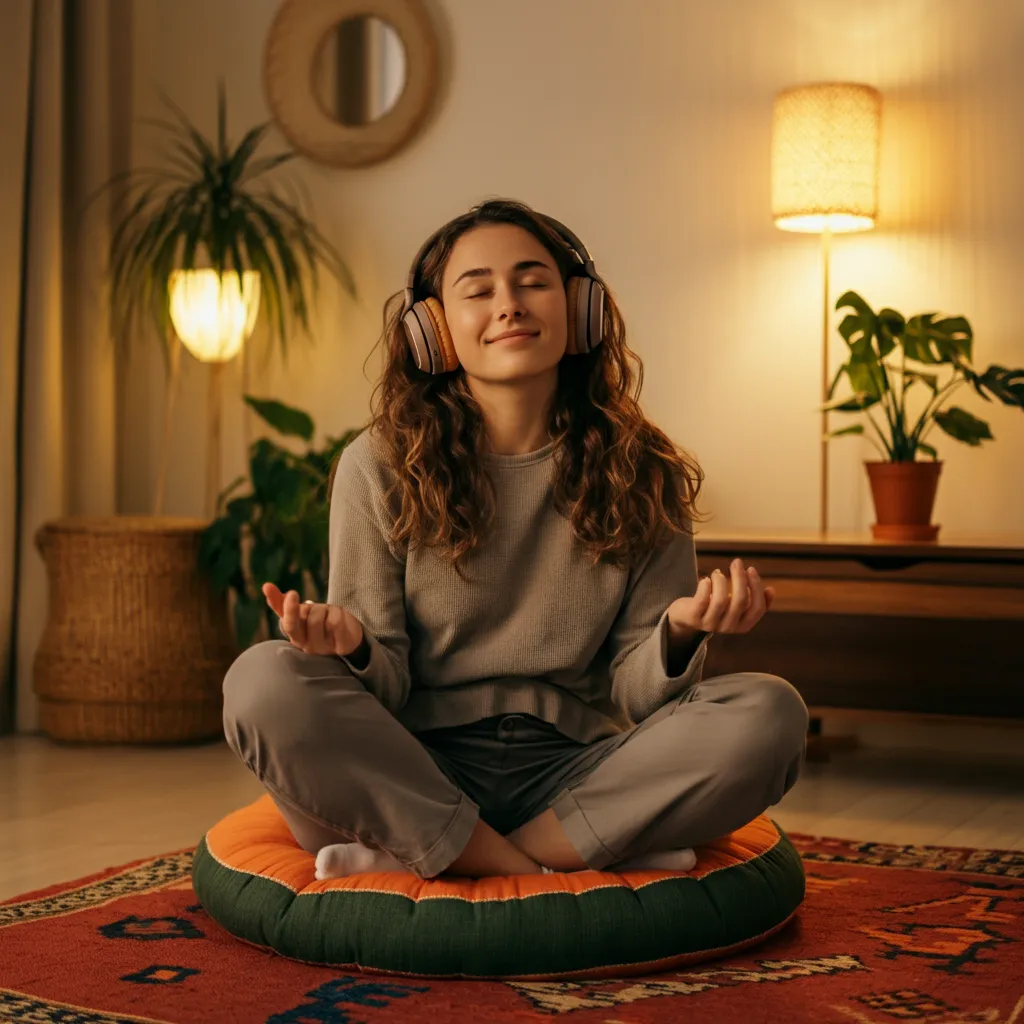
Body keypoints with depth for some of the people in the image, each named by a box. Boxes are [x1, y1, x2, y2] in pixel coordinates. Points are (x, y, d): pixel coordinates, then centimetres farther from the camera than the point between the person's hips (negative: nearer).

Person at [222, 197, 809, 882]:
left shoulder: (639, 475, 4)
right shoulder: (378, 468, 0)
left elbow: (633, 697, 3)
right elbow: (385, 690, -1)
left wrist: (678, 634, -19)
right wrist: (355, 649, -24)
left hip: (571, 775, 2)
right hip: (416, 772, -1)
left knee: (770, 712, -23)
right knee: (265, 680, -27)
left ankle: (413, 860, -21)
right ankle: (544, 878, -22)